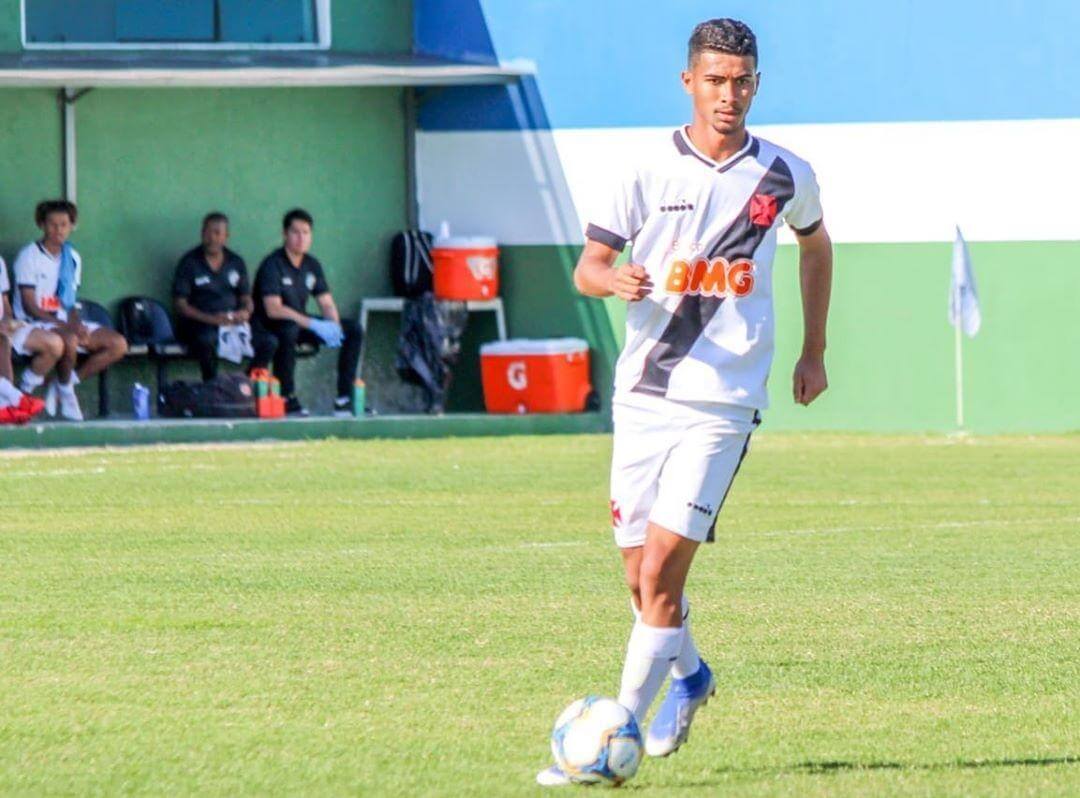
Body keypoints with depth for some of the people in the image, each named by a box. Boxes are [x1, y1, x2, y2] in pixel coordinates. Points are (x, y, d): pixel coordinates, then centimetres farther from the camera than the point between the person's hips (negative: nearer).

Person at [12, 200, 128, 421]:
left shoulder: (72, 258, 13)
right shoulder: (30, 256, -7)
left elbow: (71, 304, 14)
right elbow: (30, 307, -12)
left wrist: (76, 324, -8)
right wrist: (65, 326, -20)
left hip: (65, 323, 7)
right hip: (35, 324, -7)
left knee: (118, 345, -9)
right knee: (69, 341, -39)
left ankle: (64, 384, -6)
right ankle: (65, 393, -13)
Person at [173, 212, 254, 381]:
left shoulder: (236, 262, 14)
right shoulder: (189, 262, 0)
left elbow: (246, 299, 17)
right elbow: (179, 304, -5)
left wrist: (245, 312, -9)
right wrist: (211, 319, -20)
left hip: (232, 322, 4)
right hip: (198, 324, -4)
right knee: (207, 341, -41)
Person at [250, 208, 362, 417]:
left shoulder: (312, 265, 6)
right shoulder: (272, 265, -17)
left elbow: (327, 303, 5)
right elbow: (273, 309, -26)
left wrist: (334, 326, -19)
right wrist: (314, 325, -32)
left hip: (300, 323, 7)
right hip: (268, 328, -7)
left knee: (353, 329, -4)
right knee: (289, 328, -41)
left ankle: (345, 399, -5)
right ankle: (288, 399, -34)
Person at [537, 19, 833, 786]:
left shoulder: (785, 176, 3)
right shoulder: (653, 169, 1)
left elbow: (816, 244, 24)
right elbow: (587, 265, 2)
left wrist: (815, 351, 23)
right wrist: (616, 279, -22)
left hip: (722, 402, -2)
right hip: (644, 395, 2)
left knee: (662, 567, -14)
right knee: (641, 573, 8)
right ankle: (688, 675, 38)